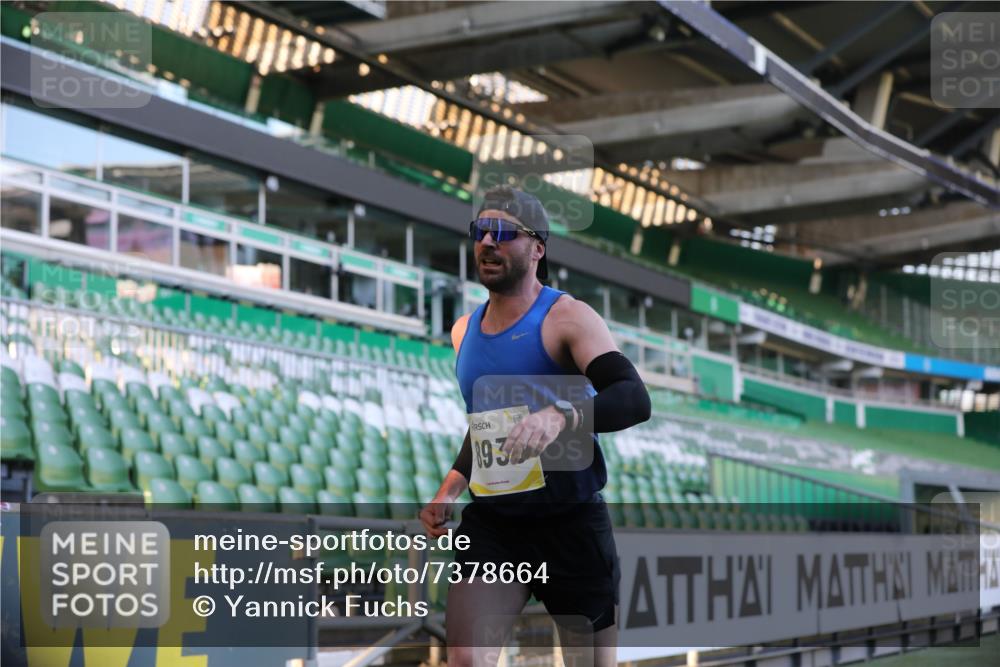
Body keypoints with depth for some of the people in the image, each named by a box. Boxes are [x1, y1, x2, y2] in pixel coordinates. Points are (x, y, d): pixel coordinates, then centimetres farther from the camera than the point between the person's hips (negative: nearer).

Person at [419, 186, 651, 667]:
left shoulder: (567, 318, -11)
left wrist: (560, 418, -43)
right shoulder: (464, 330, 9)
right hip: (490, 524, 4)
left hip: (570, 522, -4)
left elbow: (634, 399, -26)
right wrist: (450, 488, 11)